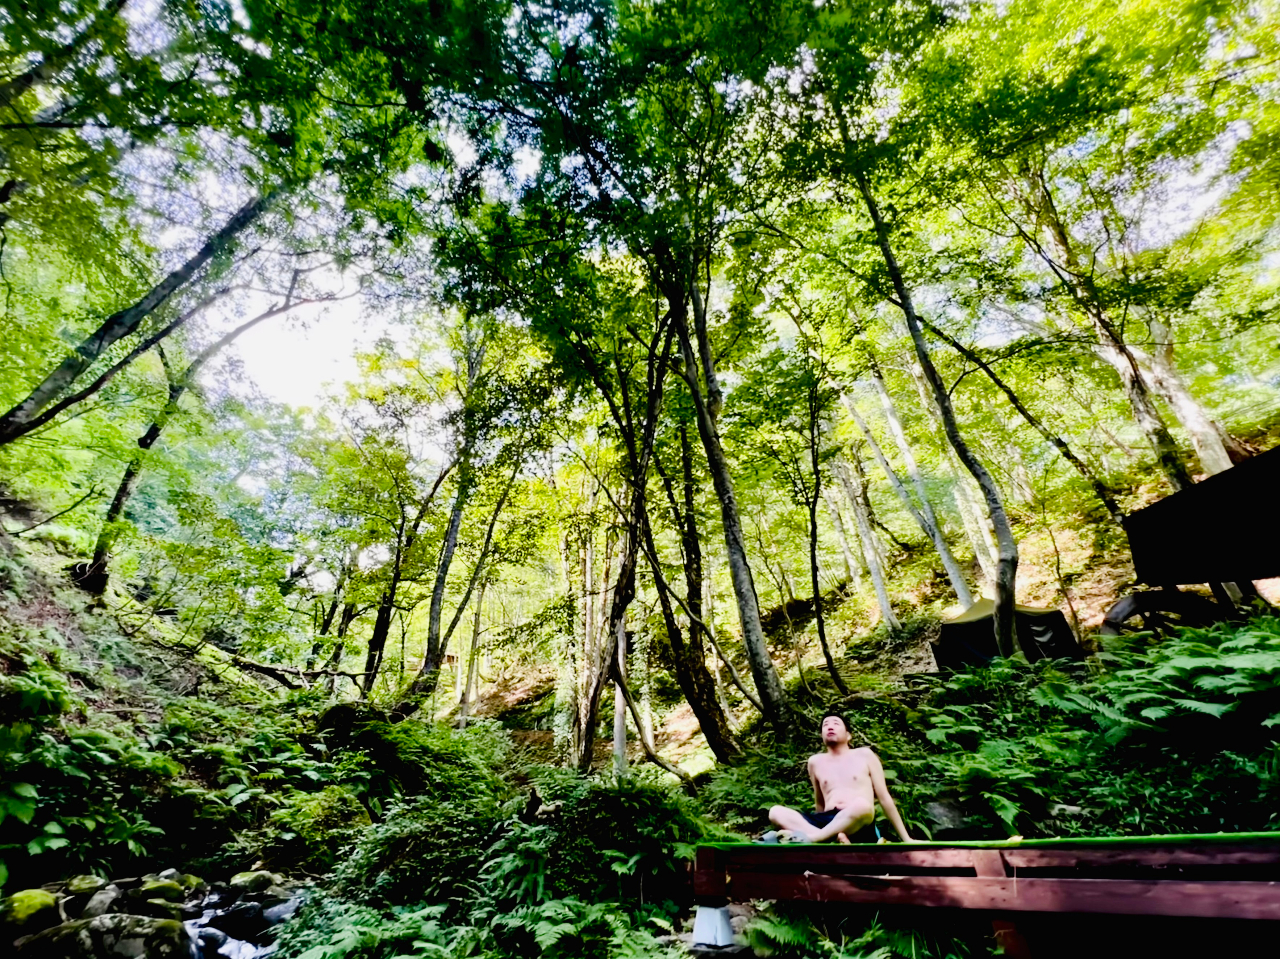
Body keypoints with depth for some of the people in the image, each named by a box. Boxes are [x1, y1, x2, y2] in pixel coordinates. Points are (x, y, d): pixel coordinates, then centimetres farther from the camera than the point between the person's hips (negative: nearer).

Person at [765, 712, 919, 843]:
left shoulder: (864, 755, 14)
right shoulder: (815, 762, 19)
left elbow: (884, 798, 14)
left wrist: (906, 838, 12)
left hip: (858, 828, -3)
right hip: (828, 825, 3)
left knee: (861, 805, -38)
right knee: (776, 812, -22)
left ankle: (807, 838, -37)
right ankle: (837, 841, -35)